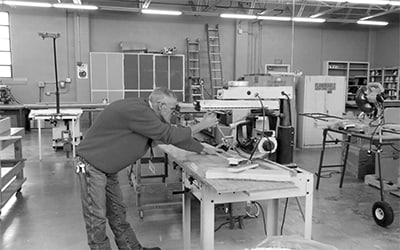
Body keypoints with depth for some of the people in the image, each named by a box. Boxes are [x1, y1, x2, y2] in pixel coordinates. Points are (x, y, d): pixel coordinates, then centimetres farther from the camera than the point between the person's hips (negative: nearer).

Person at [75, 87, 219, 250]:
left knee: (118, 213, 17)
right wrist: (201, 125, -14)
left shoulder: (148, 113, 4)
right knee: (97, 218, -2)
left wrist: (202, 149, 16)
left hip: (108, 169, 10)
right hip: (91, 165, -10)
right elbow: (168, 135, -24)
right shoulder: (138, 112, -27)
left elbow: (174, 134, 12)